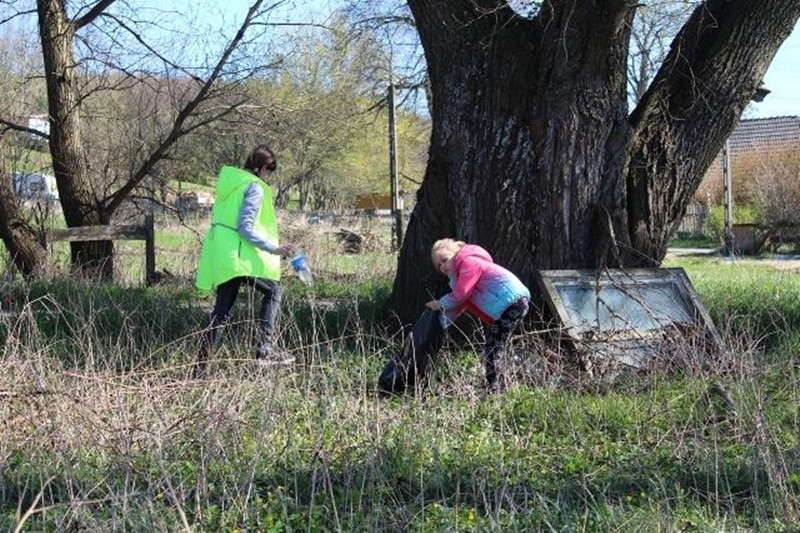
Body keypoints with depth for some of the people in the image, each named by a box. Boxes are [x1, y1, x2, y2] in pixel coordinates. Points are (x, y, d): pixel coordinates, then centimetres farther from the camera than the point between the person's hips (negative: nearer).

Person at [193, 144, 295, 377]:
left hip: (218, 253, 8)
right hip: (239, 255, -8)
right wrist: (274, 248, -17)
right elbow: (246, 228, -17)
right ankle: (265, 351, -2)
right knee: (272, 291, 8)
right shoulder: (254, 187, -9)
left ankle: (200, 368, 7)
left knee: (221, 312, 10)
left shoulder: (228, 181, 17)